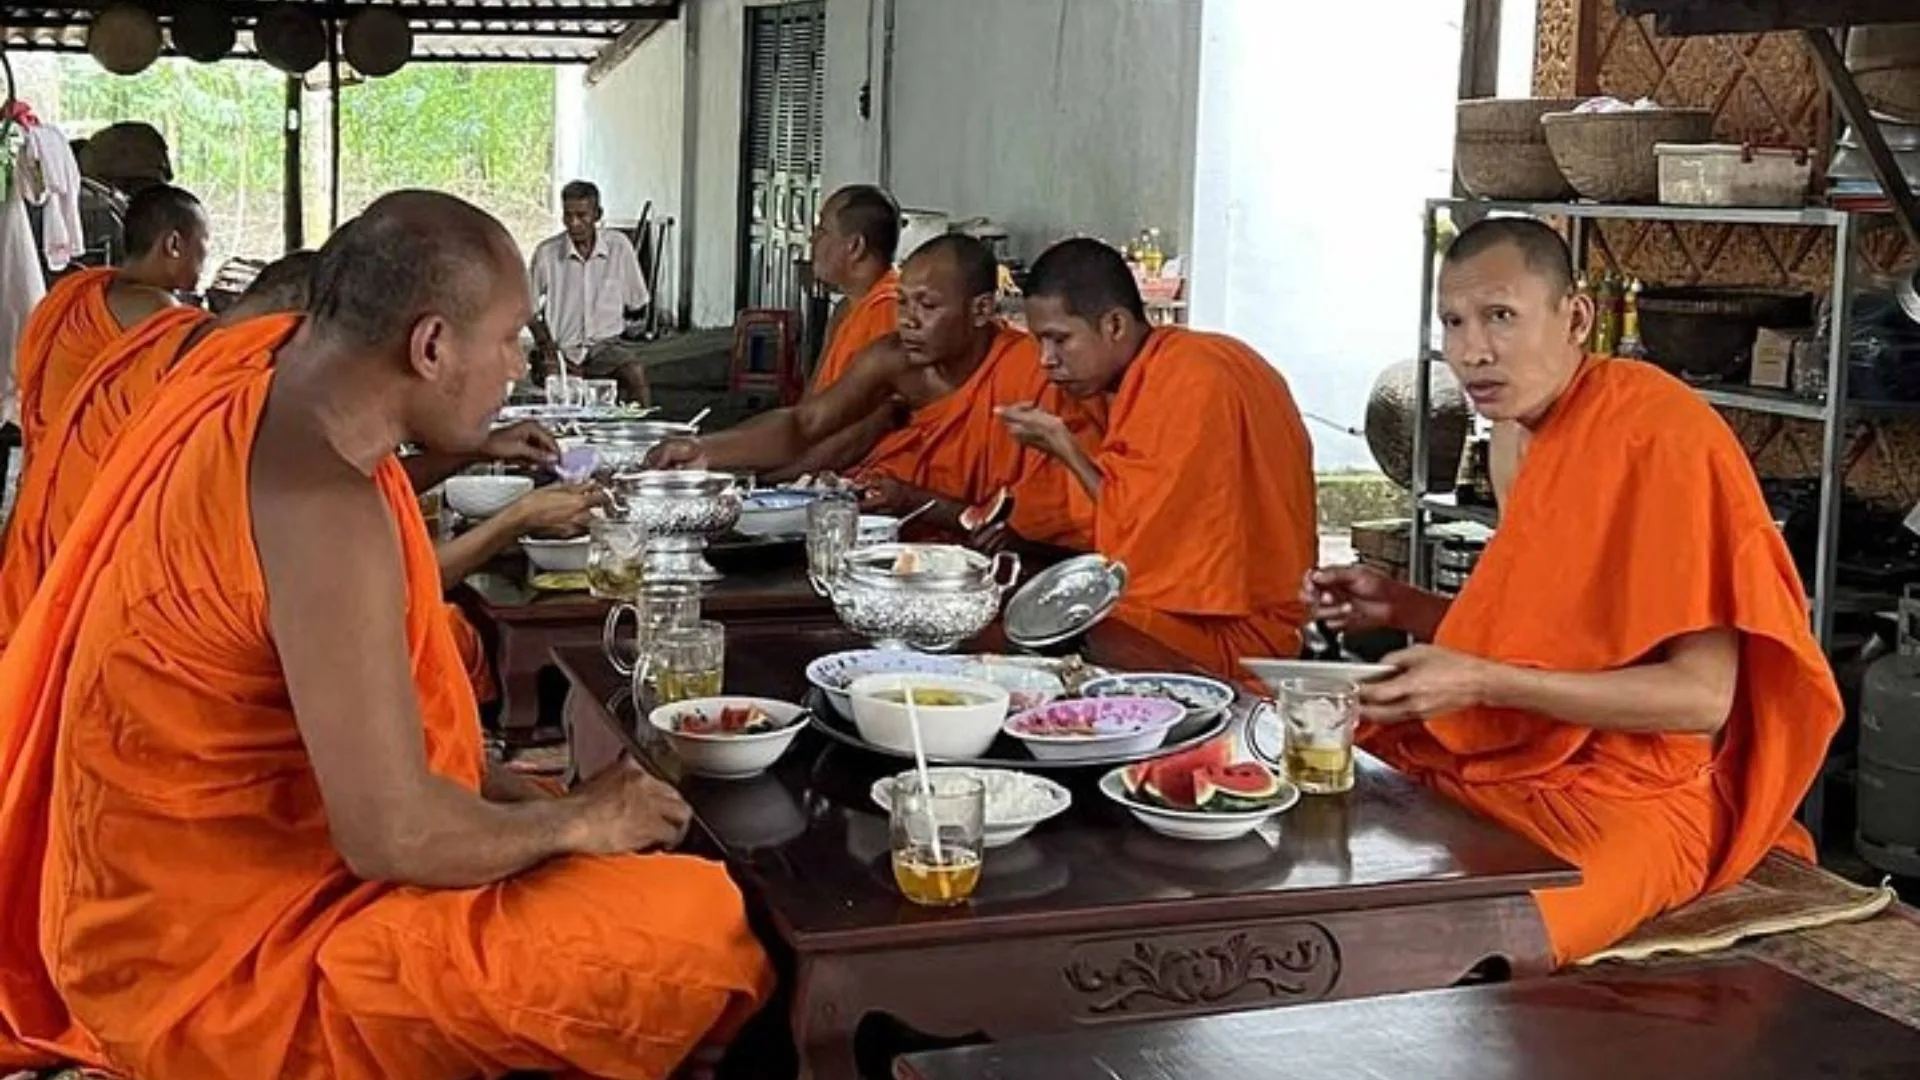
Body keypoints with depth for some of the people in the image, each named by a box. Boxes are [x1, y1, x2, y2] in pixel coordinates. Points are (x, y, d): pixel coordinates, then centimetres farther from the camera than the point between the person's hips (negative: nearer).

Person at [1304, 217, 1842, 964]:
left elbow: (1703, 697, -20)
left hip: (1632, 795, -9)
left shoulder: (1659, 434, -18)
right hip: (1525, 761, 9)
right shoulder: (1532, 431, 8)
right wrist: (1399, 607, 4)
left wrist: (1482, 684, -26)